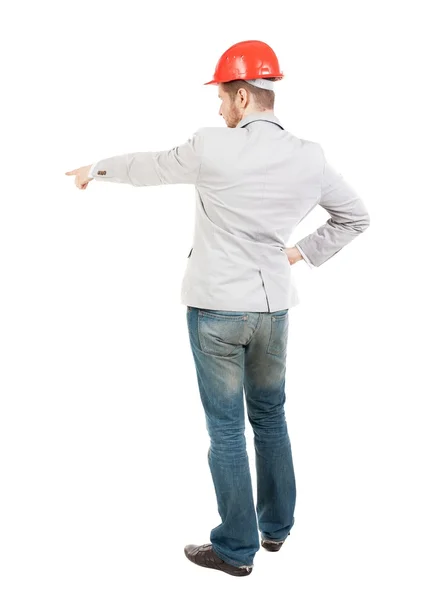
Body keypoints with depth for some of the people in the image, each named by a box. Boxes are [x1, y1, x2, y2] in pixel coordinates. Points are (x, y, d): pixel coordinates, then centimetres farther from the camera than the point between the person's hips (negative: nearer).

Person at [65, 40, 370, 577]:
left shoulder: (212, 147, -12)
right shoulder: (310, 158, -1)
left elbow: (149, 167, 5)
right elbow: (355, 217, 11)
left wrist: (98, 168, 24)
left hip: (216, 308, -4)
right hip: (273, 306, 4)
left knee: (226, 428, 4)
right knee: (270, 417, 19)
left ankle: (237, 549, 15)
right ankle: (276, 527, 33)